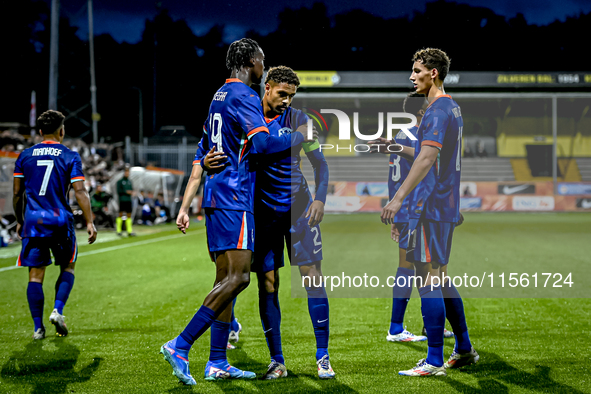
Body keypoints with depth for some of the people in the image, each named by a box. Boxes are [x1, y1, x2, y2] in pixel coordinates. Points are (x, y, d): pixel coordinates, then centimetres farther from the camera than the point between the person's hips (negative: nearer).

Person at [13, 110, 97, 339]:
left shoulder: (25, 156, 7)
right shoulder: (70, 157, 0)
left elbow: (17, 193, 10)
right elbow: (80, 192, -7)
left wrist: (19, 221, 21)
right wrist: (89, 222, -5)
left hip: (33, 221, 2)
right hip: (60, 221, -2)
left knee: (35, 275, 4)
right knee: (68, 267, 17)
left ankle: (38, 327, 2)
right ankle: (57, 310, 0)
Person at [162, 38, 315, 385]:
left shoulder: (220, 96, 20)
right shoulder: (243, 95, -9)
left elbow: (203, 152, 26)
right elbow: (263, 142, -21)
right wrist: (300, 138, -5)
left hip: (217, 197, 10)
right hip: (234, 199, -10)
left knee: (227, 278, 9)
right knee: (237, 277, -14)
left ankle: (217, 363, 9)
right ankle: (180, 346, -17)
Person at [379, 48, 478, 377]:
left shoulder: (438, 110, -14)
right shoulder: (452, 108, 17)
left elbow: (428, 157, -26)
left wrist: (399, 197, -30)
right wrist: (399, 149, 22)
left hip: (430, 207, -10)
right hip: (446, 206, 10)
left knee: (429, 279, -7)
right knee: (441, 278, 17)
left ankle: (434, 362, -5)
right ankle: (464, 350, 23)